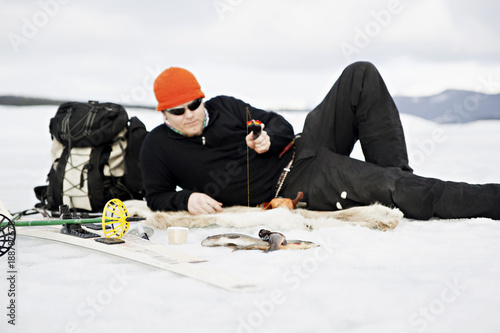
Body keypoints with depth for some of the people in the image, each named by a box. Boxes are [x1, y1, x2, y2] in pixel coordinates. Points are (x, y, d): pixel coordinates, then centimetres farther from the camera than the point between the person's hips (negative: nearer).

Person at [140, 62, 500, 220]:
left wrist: (269, 139, -7)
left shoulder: (224, 107, 12)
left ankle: (398, 178, -11)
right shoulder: (157, 147, 1)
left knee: (361, 76, -10)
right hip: (292, 188, -6)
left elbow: (280, 124, 16)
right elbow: (156, 196, 6)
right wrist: (187, 199, -15)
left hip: (302, 149, 6)